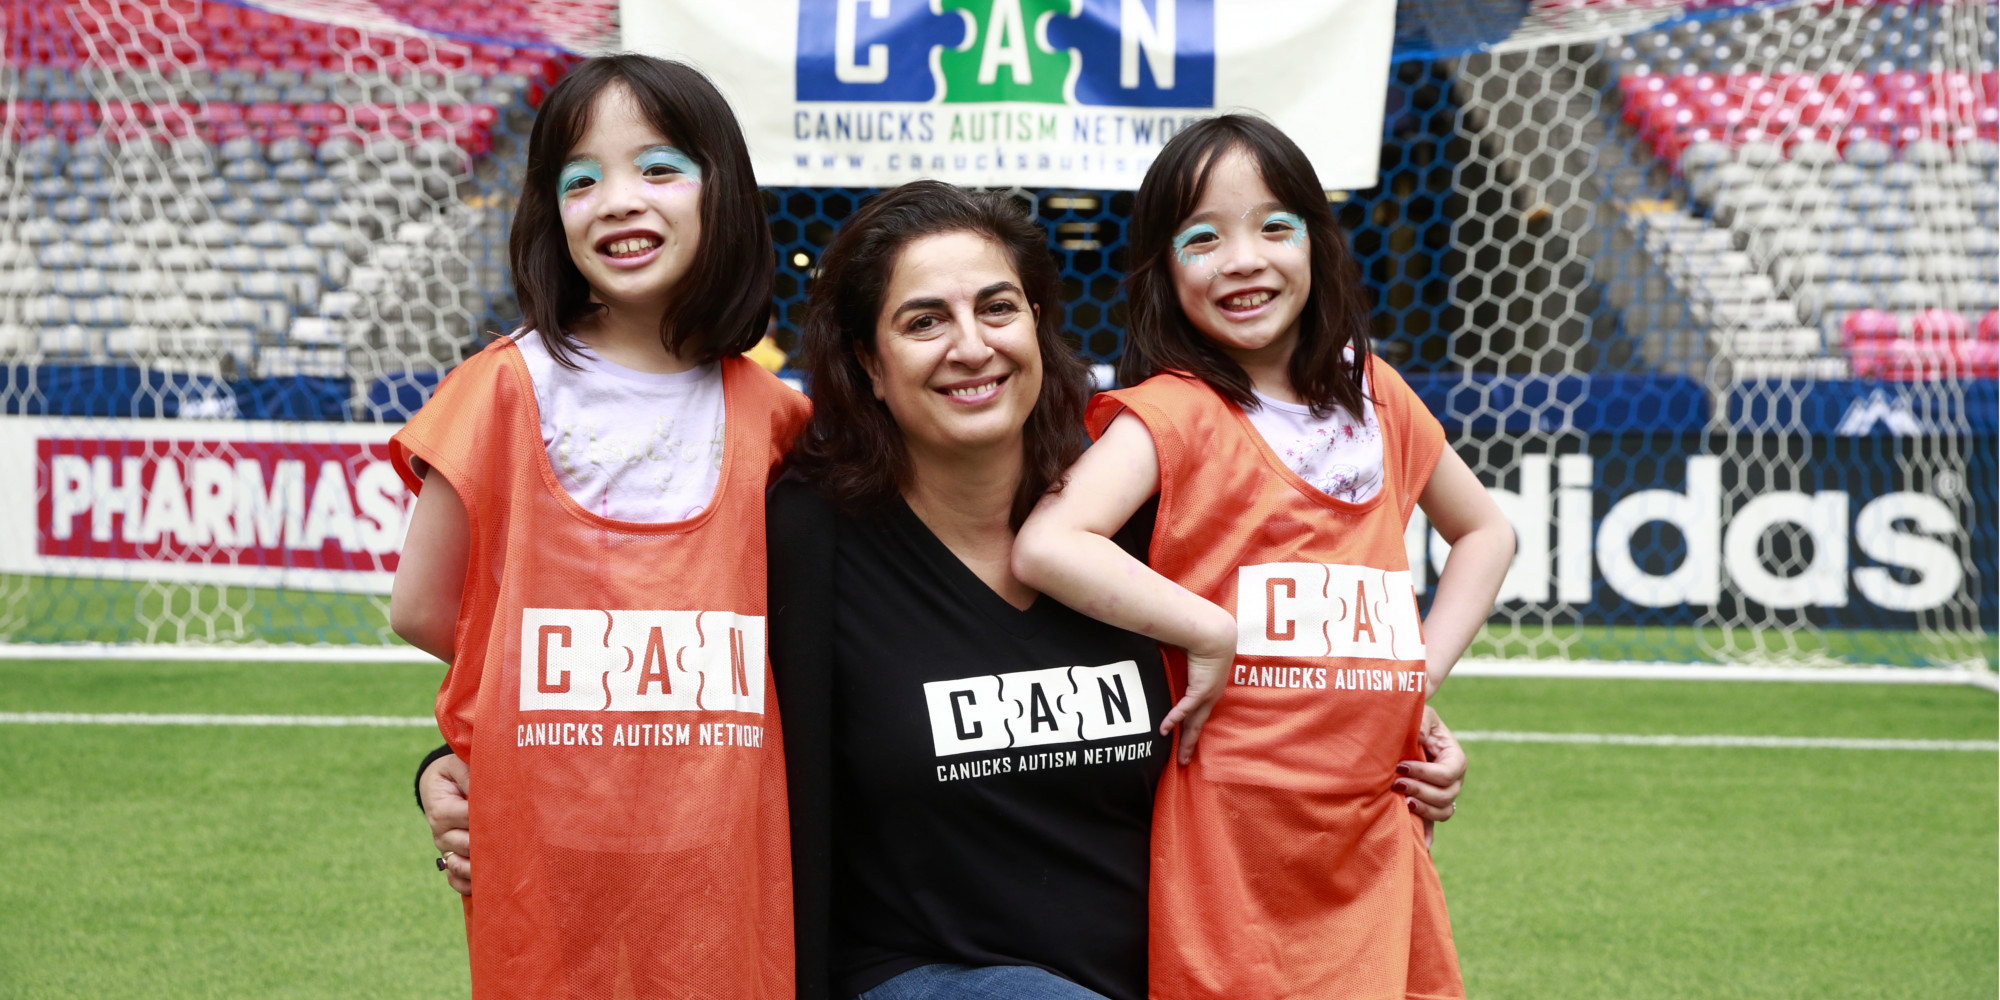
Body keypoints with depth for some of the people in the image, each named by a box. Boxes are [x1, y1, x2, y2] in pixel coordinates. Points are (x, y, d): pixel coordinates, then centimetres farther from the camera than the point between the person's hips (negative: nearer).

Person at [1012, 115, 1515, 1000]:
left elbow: (1484, 530, 27)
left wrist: (1424, 669, 12)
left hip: (1374, 835, 5)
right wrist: (1210, 633, -17)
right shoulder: (1175, 413, -7)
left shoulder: (1376, 397, 10)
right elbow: (1047, 546, -24)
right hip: (1231, 841, -5)